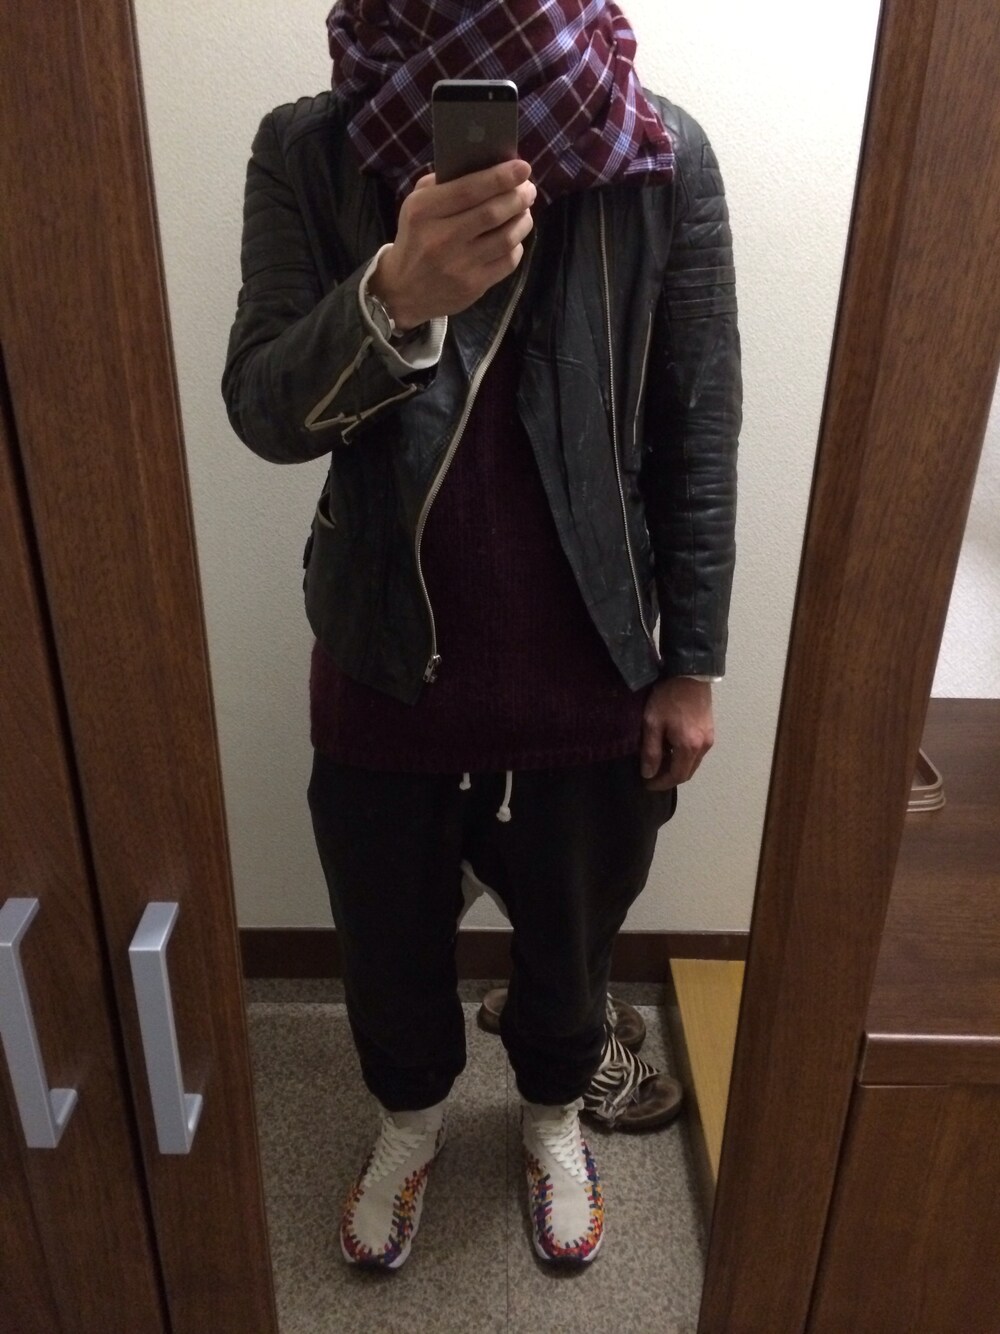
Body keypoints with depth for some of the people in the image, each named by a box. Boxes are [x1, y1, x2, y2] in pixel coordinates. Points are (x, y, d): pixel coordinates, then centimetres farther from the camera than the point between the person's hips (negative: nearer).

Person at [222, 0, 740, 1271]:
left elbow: (698, 436, -4)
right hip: (384, 666, 1)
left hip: (585, 674, 0)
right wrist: (394, 298, -34)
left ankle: (554, 1110, 57)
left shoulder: (665, 159, -8)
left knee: (569, 939, 23)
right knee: (389, 942, 22)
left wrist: (690, 664, -2)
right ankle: (411, 1109, 57)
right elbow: (260, 412, -13)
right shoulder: (307, 152, -7)